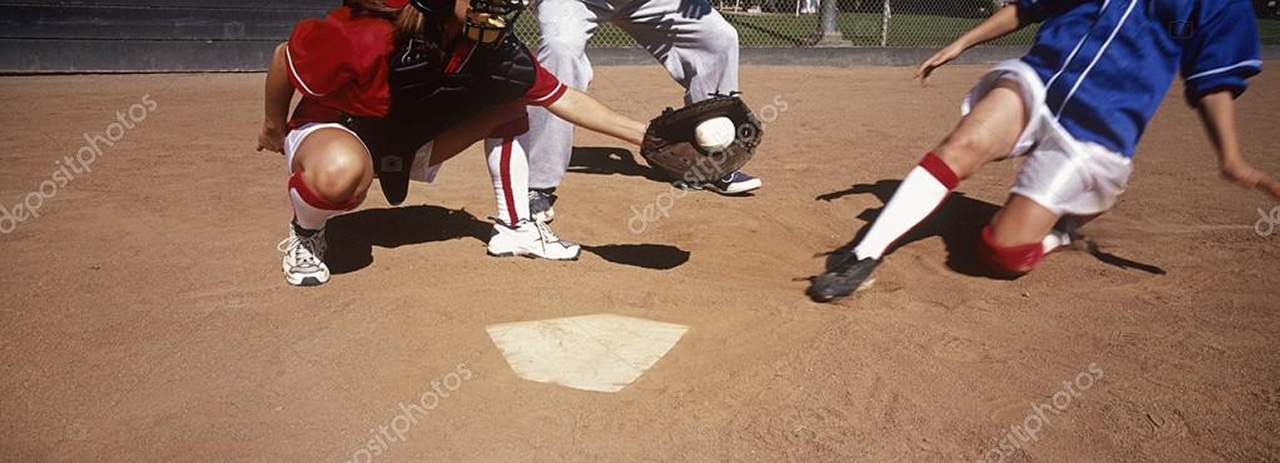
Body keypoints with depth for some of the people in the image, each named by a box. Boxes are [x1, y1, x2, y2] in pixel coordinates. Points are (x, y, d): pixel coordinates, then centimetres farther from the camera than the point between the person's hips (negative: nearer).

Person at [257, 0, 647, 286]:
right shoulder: (366, 38, -35)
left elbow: (564, 99, -14)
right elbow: (284, 57, -18)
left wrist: (642, 134, -21)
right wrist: (274, 128, -1)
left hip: (414, 144, 6)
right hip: (330, 129, -5)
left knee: (512, 93, -6)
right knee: (341, 171, -43)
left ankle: (515, 227, 3)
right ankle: (305, 236, -6)